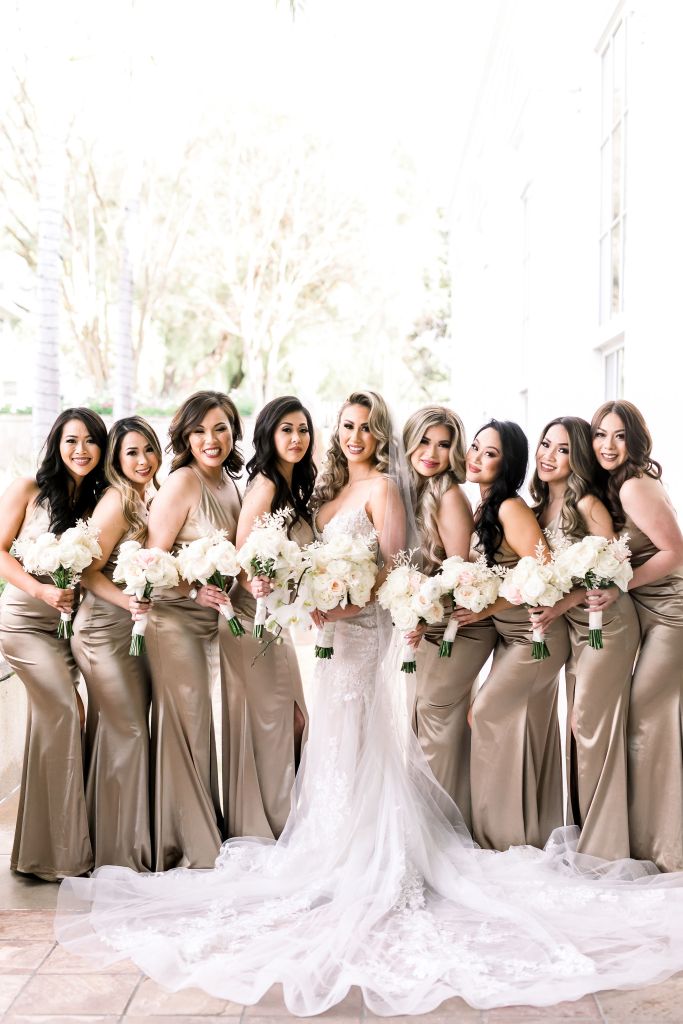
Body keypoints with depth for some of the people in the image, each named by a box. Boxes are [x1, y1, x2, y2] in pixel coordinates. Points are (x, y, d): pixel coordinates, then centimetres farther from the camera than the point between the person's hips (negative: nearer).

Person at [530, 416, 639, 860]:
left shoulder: (588, 505, -16)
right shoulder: (542, 507, 7)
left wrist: (564, 603, -23)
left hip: (607, 623, -8)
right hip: (574, 625, 8)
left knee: (593, 727, -4)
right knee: (577, 725, 13)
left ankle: (604, 845, 9)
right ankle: (581, 832, 25)